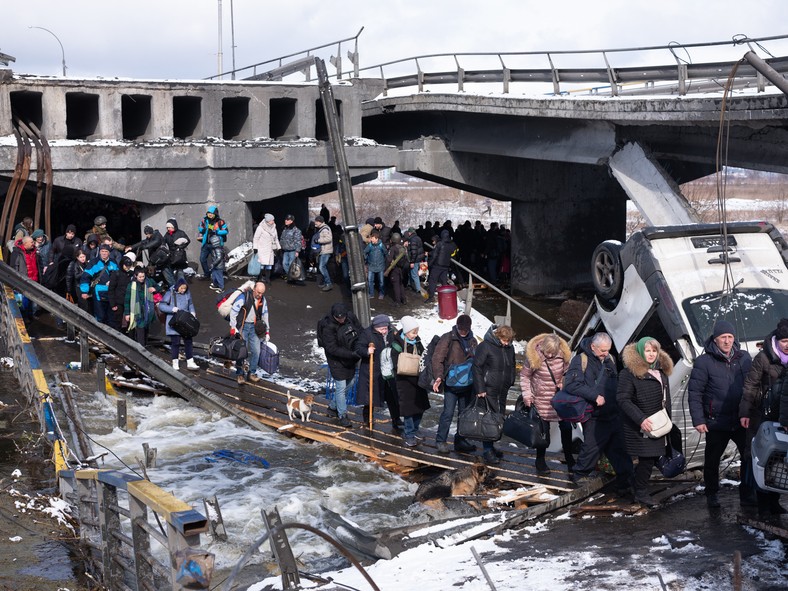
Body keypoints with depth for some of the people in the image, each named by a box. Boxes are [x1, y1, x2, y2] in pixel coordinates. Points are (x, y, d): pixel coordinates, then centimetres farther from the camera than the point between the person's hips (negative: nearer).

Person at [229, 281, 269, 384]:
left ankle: (252, 373, 15)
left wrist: (267, 331, 16)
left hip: (254, 327, 5)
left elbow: (265, 315, 15)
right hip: (242, 327, -5)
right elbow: (233, 311, -14)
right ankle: (240, 374, 9)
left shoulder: (263, 300, 3)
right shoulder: (244, 297, -16)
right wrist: (233, 328, -16)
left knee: (256, 351, 2)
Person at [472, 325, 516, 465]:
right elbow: (477, 367, -14)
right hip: (488, 390, -7)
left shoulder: (509, 348, 6)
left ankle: (490, 447, 24)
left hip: (503, 390, 7)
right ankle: (488, 451, -5)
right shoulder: (485, 346, -14)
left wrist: (510, 383, 13)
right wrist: (480, 389, -16)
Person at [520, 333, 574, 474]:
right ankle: (540, 460, 20)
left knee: (566, 427, 9)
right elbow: (524, 376, -7)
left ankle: (569, 459, 25)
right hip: (542, 399, -3)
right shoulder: (533, 356, -19)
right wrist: (527, 394, -12)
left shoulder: (563, 355, -11)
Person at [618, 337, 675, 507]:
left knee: (654, 456, 8)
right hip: (641, 426, -7)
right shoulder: (629, 372, -12)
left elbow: (665, 398, 19)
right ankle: (641, 493, 9)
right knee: (647, 458, -5)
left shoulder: (661, 371, 12)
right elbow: (623, 400, -16)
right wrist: (641, 419, -22)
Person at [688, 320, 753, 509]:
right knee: (712, 460, 11)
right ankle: (712, 494, 29)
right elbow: (694, 392, -7)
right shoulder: (704, 361, -8)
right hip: (716, 422, -3)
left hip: (742, 421, 3)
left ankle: (747, 493, 16)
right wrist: (698, 420, -11)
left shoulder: (744, 358, 5)